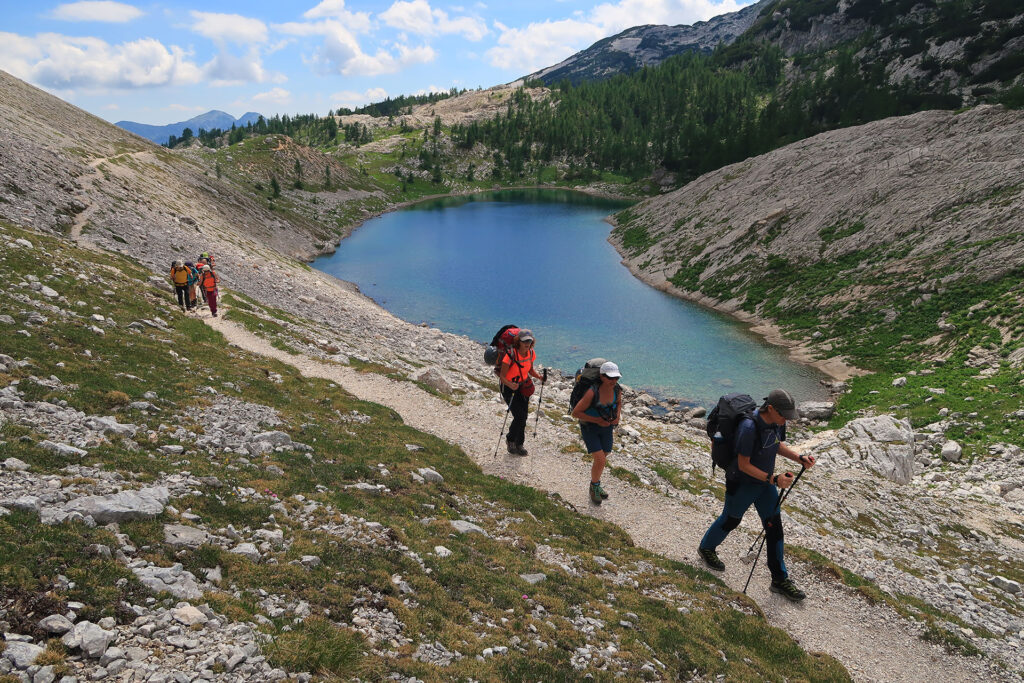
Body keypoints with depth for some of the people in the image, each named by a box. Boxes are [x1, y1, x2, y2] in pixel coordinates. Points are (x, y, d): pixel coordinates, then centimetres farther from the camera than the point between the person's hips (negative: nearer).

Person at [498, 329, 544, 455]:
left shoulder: (531, 353, -6)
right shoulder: (510, 354, -26)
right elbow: (502, 376, -23)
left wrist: (539, 376, -10)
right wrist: (511, 385, -41)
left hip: (523, 387, 6)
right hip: (508, 387, -6)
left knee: (523, 417, 6)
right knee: (519, 416, -10)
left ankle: (518, 445, 23)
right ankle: (510, 440, 16)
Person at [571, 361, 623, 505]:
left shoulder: (617, 390, -14)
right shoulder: (592, 392, -31)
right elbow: (575, 413, -24)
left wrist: (617, 416, -9)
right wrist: (597, 420, -26)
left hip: (606, 428, 5)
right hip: (589, 428, -5)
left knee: (602, 459, 17)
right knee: (600, 460, -14)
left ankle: (596, 485, 44)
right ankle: (594, 487, 14)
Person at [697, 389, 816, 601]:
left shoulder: (777, 422, -10)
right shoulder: (749, 428, -34)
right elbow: (743, 465, -28)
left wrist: (800, 458, -6)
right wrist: (773, 479, -32)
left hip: (765, 482, 7)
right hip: (742, 484, -6)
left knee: (774, 527, 8)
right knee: (731, 520, 16)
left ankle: (780, 580, 21)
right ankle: (706, 548, 45)